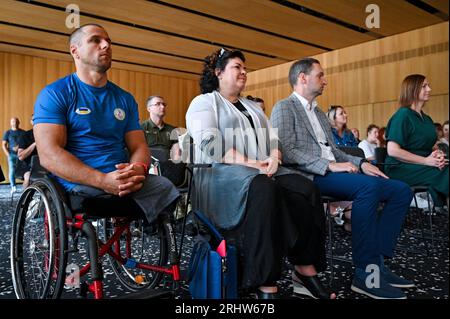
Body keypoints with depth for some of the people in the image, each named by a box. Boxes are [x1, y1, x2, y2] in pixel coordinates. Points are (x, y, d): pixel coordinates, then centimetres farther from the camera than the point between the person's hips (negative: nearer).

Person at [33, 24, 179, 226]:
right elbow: (48, 154, -10)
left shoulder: (125, 99, 17)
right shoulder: (54, 94, 2)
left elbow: (139, 146, 12)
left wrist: (139, 170, -14)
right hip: (78, 185, -4)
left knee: (166, 187, -22)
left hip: (124, 181, 5)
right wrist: (103, 180, -23)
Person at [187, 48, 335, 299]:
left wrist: (273, 158, -6)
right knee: (263, 189, -38)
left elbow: (273, 138, 18)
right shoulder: (204, 102, 6)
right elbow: (210, 144, -11)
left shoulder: (252, 106, 28)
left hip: (262, 171, 7)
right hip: (220, 172, -6)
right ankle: (265, 286, -35)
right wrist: (249, 163, -19)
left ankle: (306, 270, -17)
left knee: (306, 190, -21)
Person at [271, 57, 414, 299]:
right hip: (310, 177, -8)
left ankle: (377, 262, -9)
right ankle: (365, 273, -24)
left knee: (401, 190, -6)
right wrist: (328, 165, -20)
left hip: (332, 172, 9)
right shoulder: (284, 108, 1)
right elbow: (287, 152, -13)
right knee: (369, 186, -32)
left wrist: (360, 163, 7)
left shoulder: (320, 113, 28)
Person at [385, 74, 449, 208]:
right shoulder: (403, 115, -9)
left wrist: (437, 154, -2)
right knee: (446, 174, -24)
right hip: (401, 169, -8)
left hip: (422, 166, 8)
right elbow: (393, 151, -18)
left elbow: (427, 147, 22)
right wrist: (426, 161, -17)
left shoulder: (427, 119, 18)